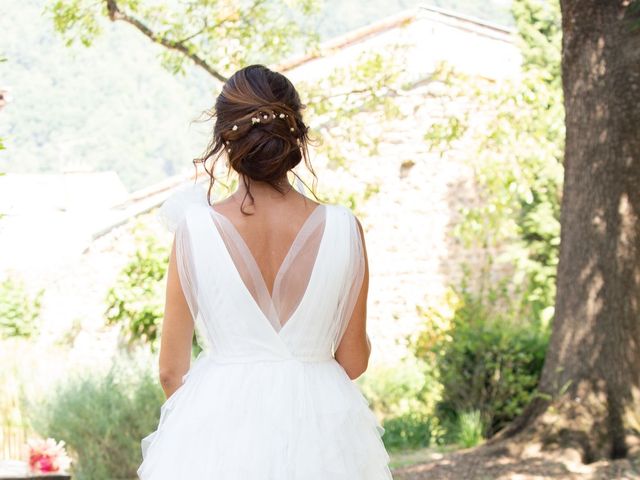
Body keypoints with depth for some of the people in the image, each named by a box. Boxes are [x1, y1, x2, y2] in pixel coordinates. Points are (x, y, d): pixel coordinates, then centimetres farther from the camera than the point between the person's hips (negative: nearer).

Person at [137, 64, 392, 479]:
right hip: (320, 433, 1)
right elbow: (353, 362, 1)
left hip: (216, 439, -1)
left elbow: (172, 371, -2)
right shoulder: (341, 229, -8)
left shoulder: (196, 230, -10)